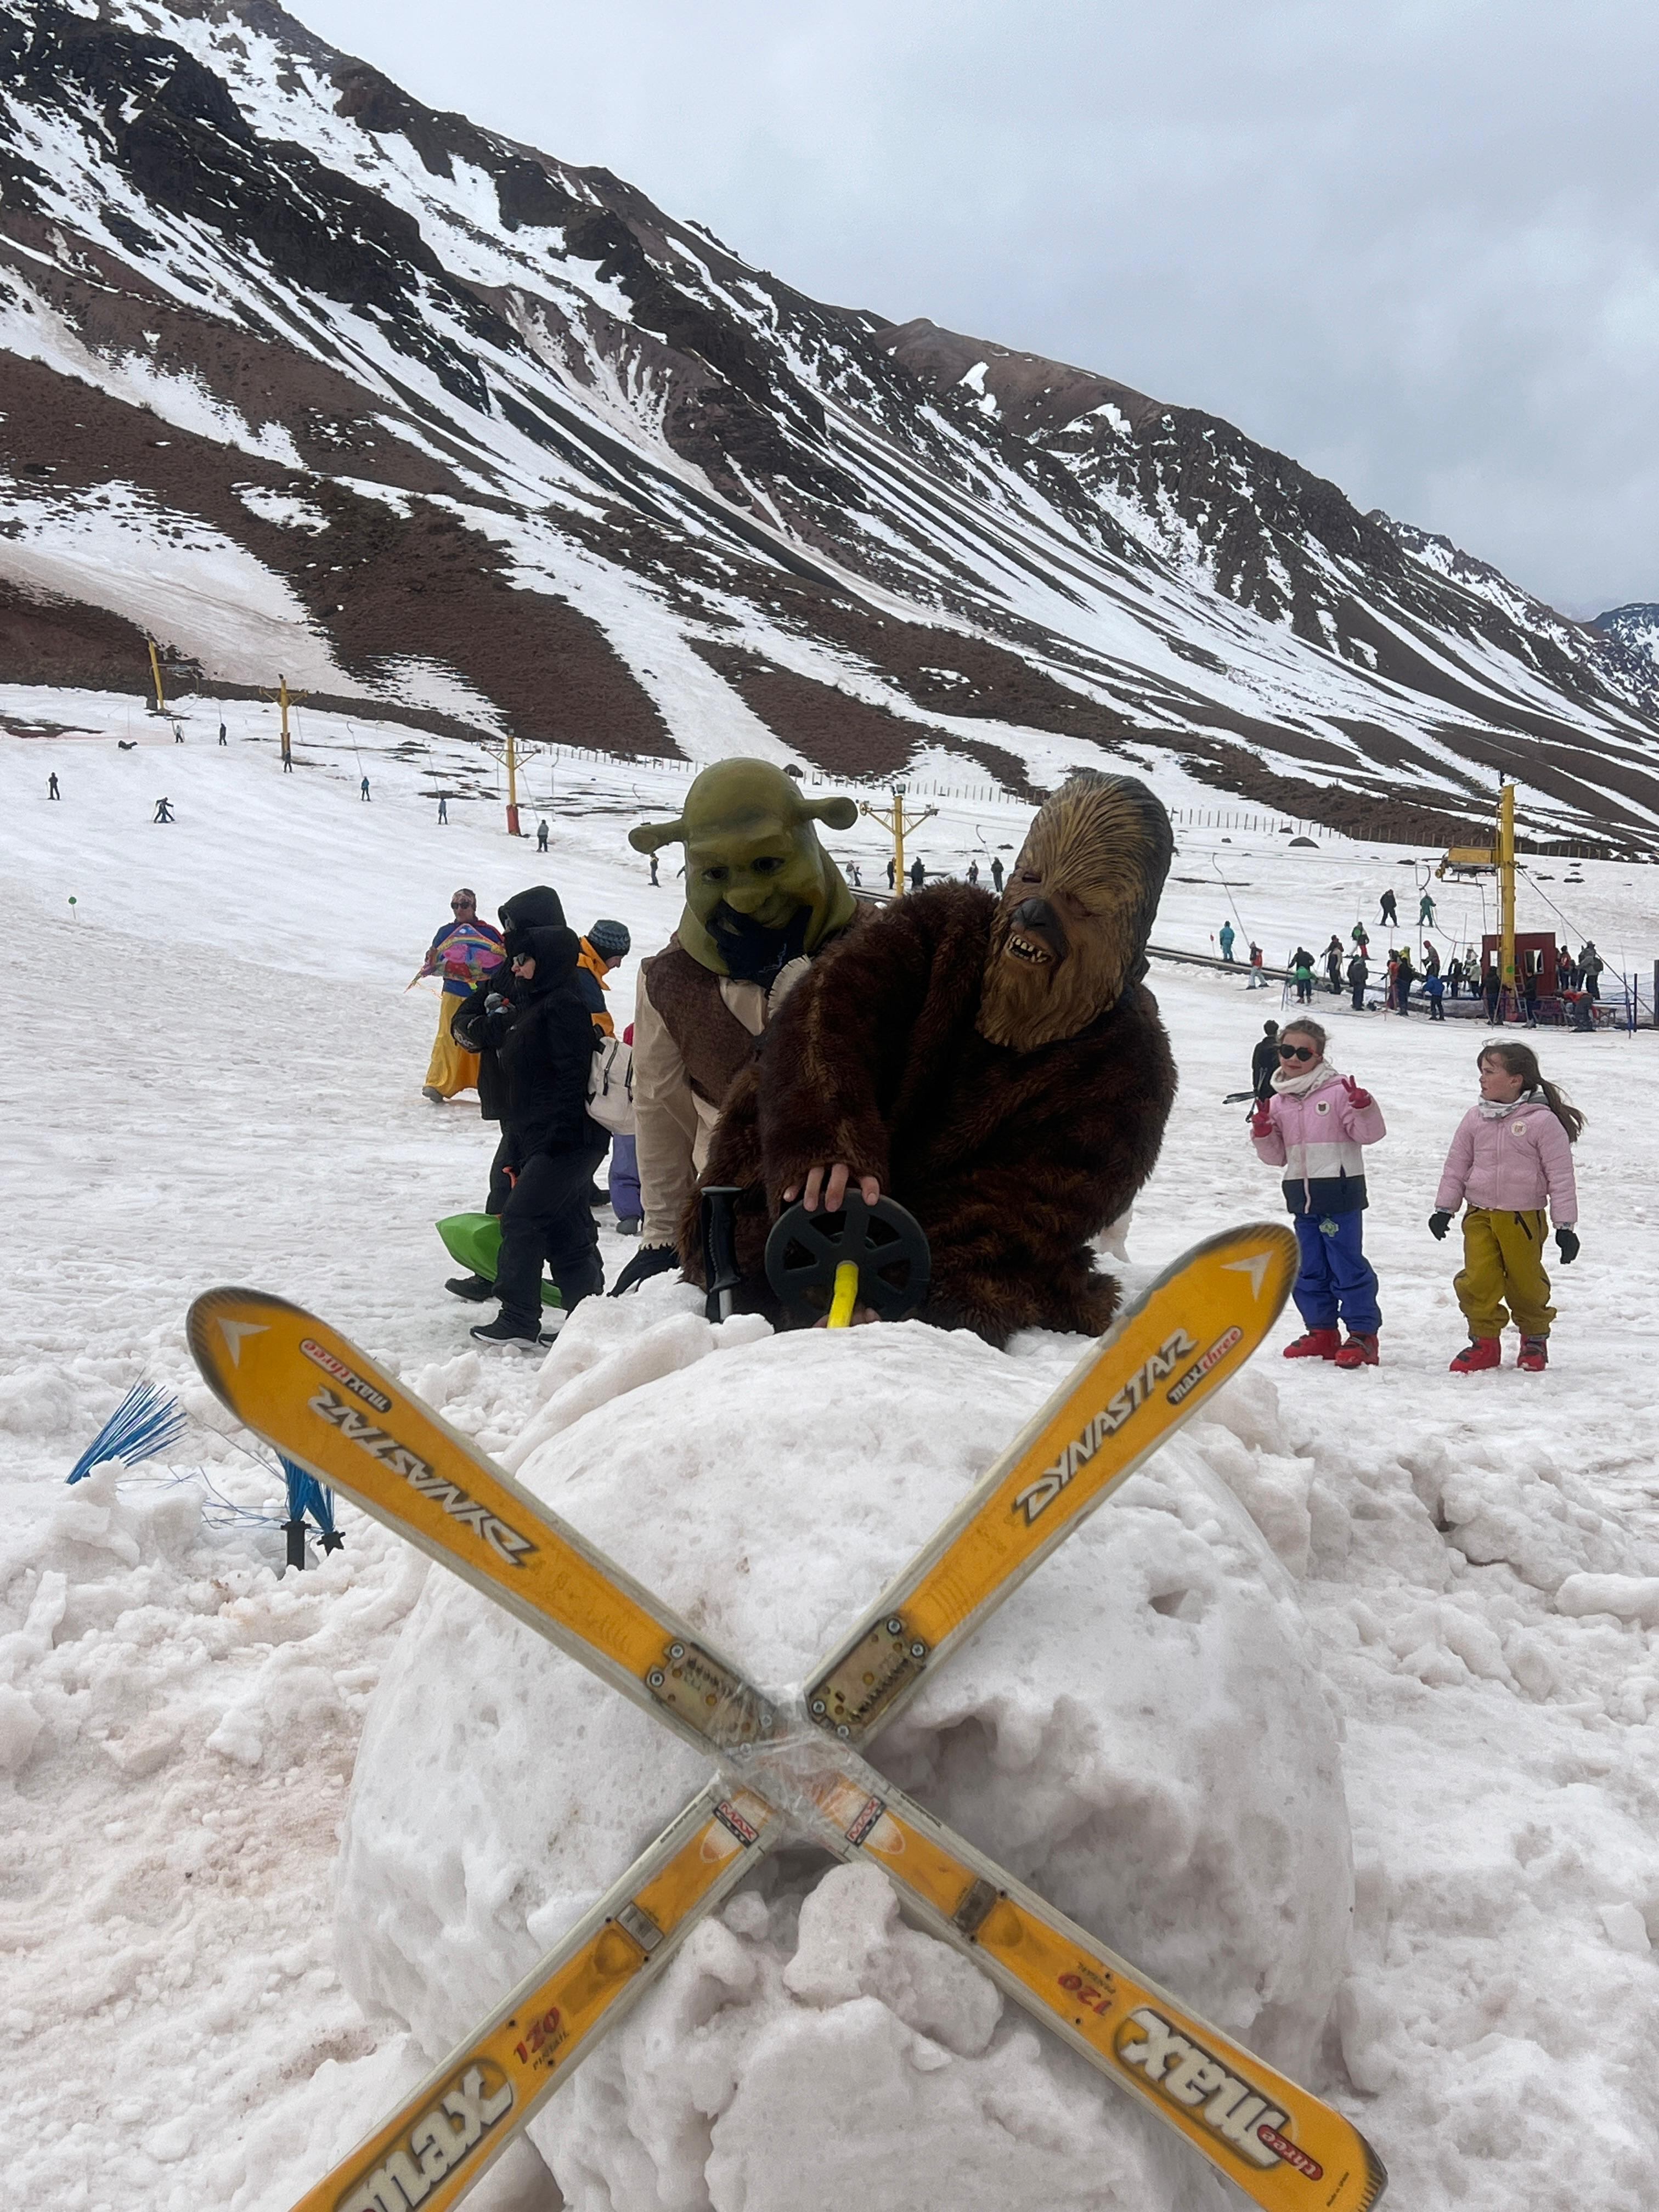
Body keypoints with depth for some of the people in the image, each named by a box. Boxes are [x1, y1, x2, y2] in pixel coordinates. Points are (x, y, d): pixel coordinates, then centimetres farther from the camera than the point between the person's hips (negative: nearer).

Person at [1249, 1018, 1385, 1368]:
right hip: (1302, 1197, 6)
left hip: (1340, 1192, -6)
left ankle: (1363, 1334, 4)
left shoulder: (1338, 1091, -6)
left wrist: (1363, 1105, -27)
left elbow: (1370, 1133, -10)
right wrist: (1262, 1132, -3)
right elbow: (1276, 1156, 15)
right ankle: (1322, 1332, 23)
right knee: (1308, 1269, 11)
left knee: (1347, 1265, -4)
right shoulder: (1277, 1103, 11)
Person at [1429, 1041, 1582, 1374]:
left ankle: (1535, 1338, 30)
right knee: (1477, 1280, -4)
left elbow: (1561, 1176, -7)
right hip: (1479, 1215, 3)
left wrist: (1566, 1226, -8)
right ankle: (1485, 1341, 11)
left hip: (1524, 1218, -3)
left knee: (1526, 1282, 7)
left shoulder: (1542, 1121, -11)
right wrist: (1444, 1208, 11)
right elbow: (1456, 1165, 12)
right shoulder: (1476, 1118, 2)